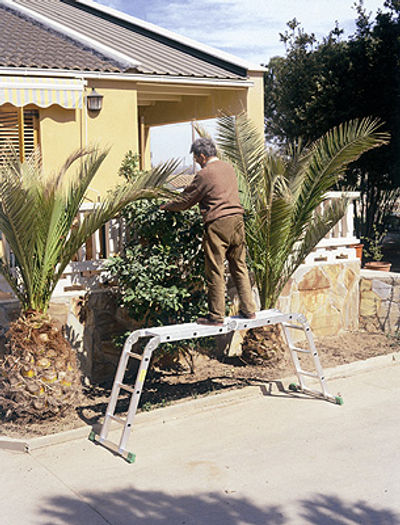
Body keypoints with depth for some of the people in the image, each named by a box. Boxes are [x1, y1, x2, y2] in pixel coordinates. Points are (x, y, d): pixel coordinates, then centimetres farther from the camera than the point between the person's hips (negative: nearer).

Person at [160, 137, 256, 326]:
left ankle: (216, 316, 5)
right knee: (239, 266, 14)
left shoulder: (204, 174, -9)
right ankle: (248, 309, 17)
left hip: (217, 224, -7)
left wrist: (166, 206, 15)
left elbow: (185, 201, -2)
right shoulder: (229, 168, 13)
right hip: (237, 221, 7)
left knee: (215, 272, 0)